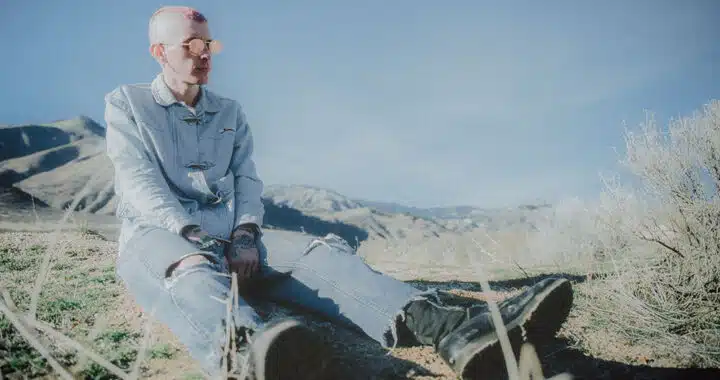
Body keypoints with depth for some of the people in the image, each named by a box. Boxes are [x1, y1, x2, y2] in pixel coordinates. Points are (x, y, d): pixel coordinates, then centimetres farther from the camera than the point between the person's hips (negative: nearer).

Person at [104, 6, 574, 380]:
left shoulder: (230, 113, 20)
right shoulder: (126, 104, 8)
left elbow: (246, 179, 10)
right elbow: (139, 182, -6)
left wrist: (245, 234, -12)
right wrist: (194, 235, -21)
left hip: (230, 236, 4)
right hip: (158, 235, -3)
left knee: (320, 251, -25)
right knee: (193, 268, -43)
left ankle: (451, 327, -50)